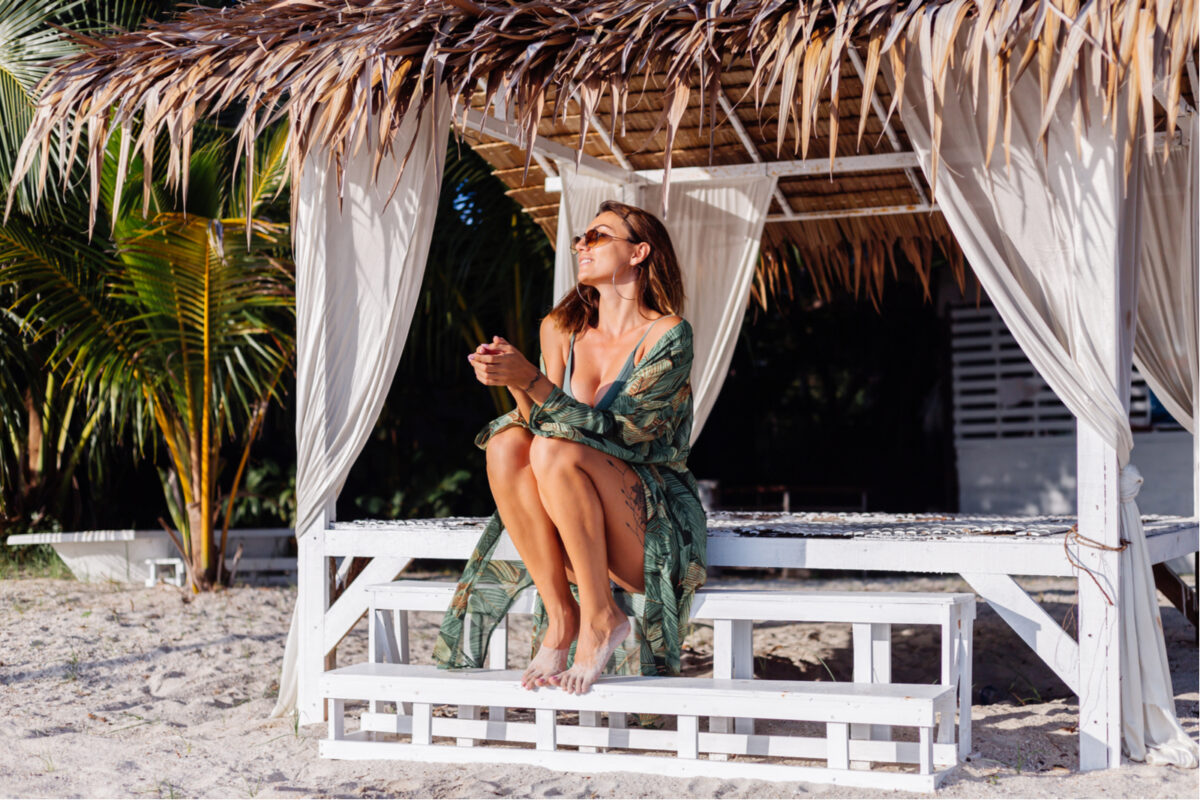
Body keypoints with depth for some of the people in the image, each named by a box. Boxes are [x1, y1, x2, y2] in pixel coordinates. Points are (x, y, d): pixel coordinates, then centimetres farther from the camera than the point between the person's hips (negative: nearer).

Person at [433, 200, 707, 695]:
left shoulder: (668, 335, -8)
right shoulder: (564, 330, 10)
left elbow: (619, 431, -19)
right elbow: (540, 420, 3)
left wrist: (529, 379, -28)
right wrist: (514, 383, -18)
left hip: (656, 531, -5)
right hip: (572, 537, 5)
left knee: (557, 449, -30)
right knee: (506, 443, -22)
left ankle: (601, 617, -19)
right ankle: (559, 614, -19)